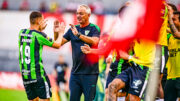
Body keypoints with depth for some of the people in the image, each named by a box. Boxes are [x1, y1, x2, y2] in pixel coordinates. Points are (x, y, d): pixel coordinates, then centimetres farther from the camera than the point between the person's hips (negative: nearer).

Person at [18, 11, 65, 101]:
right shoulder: (39, 35, -11)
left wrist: (40, 29, 34)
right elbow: (57, 45, 1)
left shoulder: (22, 33, 5)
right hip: (37, 74, -7)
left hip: (24, 74, 7)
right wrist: (60, 32, 17)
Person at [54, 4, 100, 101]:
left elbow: (94, 41, -21)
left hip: (90, 72, -5)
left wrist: (78, 34, -28)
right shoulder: (73, 29, 13)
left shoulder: (94, 28, -1)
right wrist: (56, 33, -10)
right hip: (75, 71, 5)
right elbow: (59, 43, 9)